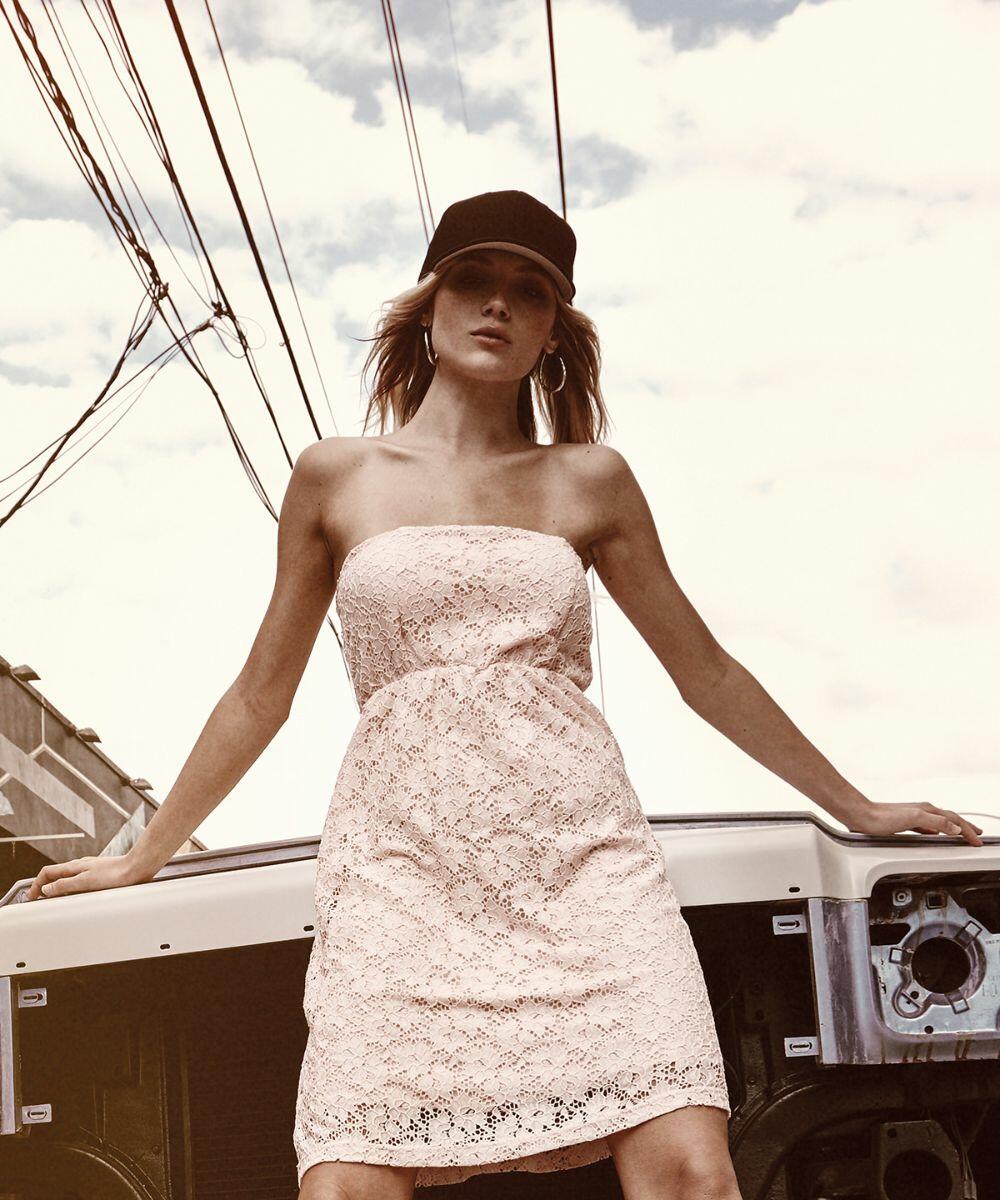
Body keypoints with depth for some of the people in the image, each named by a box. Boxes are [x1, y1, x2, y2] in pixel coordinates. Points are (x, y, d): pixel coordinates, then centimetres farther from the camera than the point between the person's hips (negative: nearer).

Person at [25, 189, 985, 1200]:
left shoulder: (588, 479, 15)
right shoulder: (336, 477, 14)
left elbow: (706, 673, 22)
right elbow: (260, 697, 21)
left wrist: (853, 807, 26)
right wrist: (145, 856, 25)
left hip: (584, 857, 1)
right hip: (401, 862, 0)